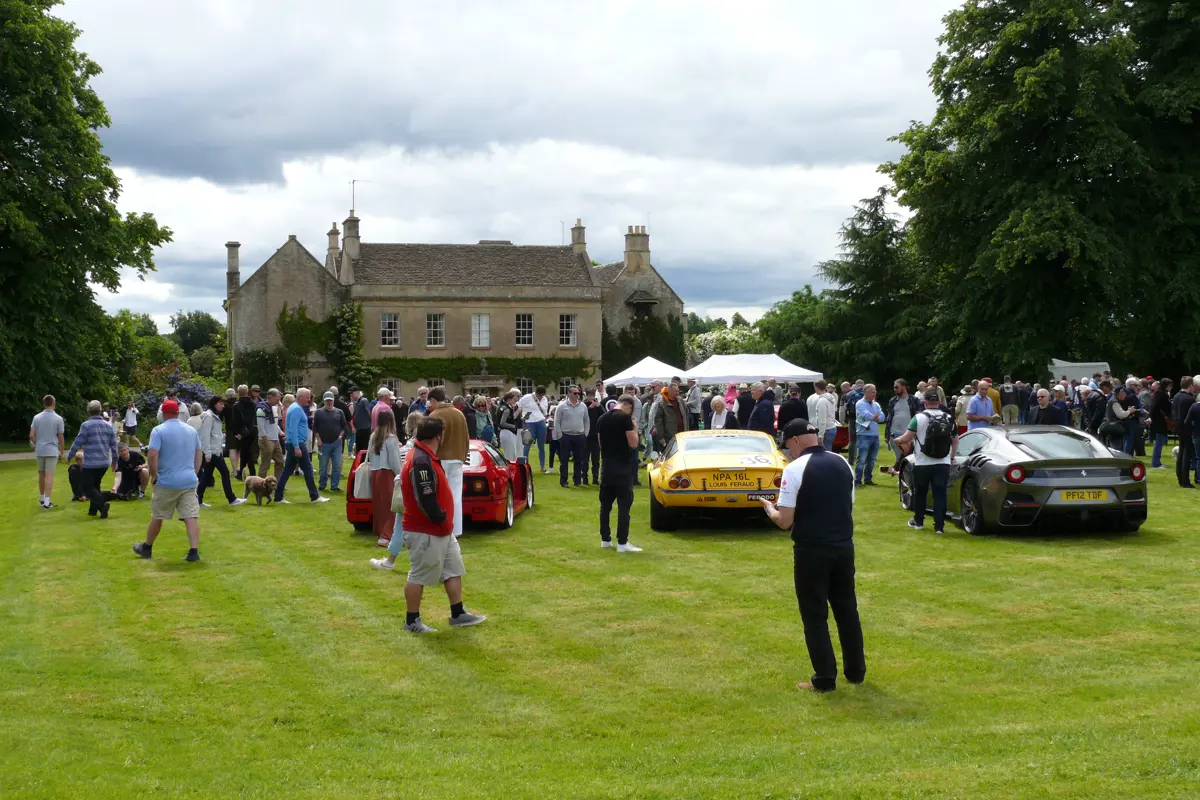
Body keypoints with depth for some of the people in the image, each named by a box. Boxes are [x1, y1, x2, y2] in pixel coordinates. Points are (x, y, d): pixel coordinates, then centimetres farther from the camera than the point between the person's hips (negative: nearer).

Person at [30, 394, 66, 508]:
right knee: (49, 475, -6)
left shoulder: (37, 417, 1)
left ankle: (42, 498, 26)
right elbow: (60, 438, -4)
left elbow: (31, 436, 0)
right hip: (52, 451, -3)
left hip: (39, 451, 4)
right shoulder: (58, 419, -7)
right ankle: (46, 501, -13)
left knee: (41, 475, 16)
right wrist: (62, 452, 7)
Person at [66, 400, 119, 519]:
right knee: (95, 485, 20)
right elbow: (113, 445, 10)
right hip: (104, 463, 6)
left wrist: (69, 456, 6)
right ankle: (93, 510, 19)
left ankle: (102, 505, -22)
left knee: (87, 488, -1)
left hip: (90, 463, -6)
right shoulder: (108, 426, 7)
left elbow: (77, 443, -8)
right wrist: (114, 461, 21)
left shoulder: (86, 425, -9)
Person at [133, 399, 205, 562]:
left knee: (157, 517, 12)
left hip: (167, 482, -3)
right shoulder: (192, 430, 9)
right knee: (191, 517, -3)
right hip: (189, 481, 3)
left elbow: (153, 455, -16)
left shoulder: (159, 430, -8)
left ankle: (147, 548, 28)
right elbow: (199, 454, 15)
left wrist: (154, 475, -5)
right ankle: (194, 551, -12)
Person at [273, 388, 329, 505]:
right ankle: (314, 496, 5)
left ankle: (278, 497, 8)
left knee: (288, 470, 9)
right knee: (307, 469, -2)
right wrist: (297, 447, -26)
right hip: (297, 443, -10)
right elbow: (293, 429, -23)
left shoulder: (295, 408, 16)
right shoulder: (297, 409, -16)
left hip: (294, 444, 10)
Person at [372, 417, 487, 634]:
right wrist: (442, 519, -15)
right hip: (425, 533, -10)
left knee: (454, 570, 16)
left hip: (441, 531, 11)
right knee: (419, 577, 3)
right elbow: (426, 500, -29)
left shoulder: (426, 457, 10)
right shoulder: (421, 462, -25)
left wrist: (444, 520, 9)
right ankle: (412, 621, 15)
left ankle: (458, 615, 25)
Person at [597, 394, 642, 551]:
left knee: (605, 503, 13)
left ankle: (605, 539, 19)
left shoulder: (601, 419, 8)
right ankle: (622, 543, -7)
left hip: (607, 466, 7)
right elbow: (633, 443, -13)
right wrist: (635, 428, 1)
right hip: (623, 467, -7)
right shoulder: (625, 418, -13)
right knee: (624, 504, -4)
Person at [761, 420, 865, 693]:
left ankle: (825, 679, 8)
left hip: (812, 550, -6)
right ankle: (856, 671, 27)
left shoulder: (795, 469, -13)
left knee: (815, 614, 5)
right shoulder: (842, 464, 6)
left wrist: (769, 508, 5)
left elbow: (785, 521, -14)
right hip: (844, 546, 6)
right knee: (847, 609, 18)